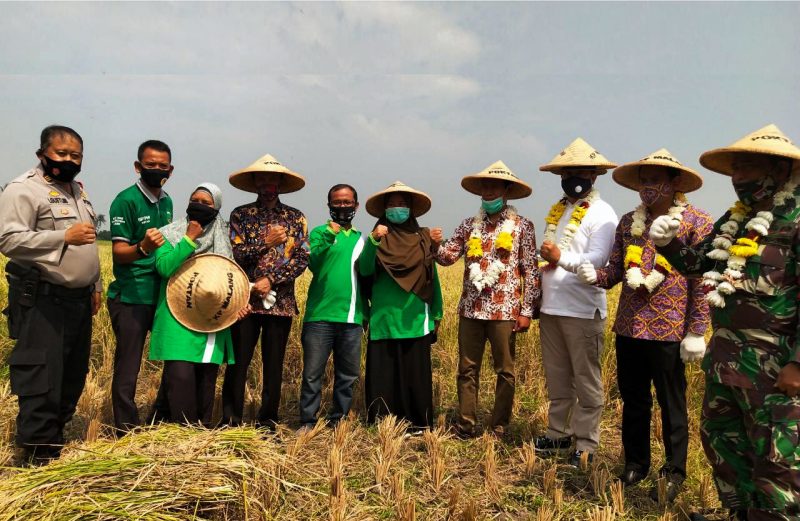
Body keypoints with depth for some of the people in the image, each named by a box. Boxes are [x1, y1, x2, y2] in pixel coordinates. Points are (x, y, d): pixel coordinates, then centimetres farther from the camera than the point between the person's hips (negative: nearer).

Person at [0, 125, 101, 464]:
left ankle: (56, 435, 30)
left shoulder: (78, 190, 17)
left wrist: (95, 285, 19)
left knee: (74, 375, 15)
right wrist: (64, 236, -27)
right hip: (42, 300, -8)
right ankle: (40, 454, 7)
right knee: (42, 379, -3)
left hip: (79, 298, 8)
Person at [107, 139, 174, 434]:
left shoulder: (166, 201, 10)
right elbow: (118, 252, -17)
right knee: (128, 368, 2)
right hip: (130, 299, -7)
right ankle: (127, 434, 17)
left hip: (162, 296, 8)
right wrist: (143, 248, -35)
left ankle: (161, 421, 30)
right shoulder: (126, 200, -11)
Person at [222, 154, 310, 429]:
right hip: (245, 299, -1)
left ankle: (268, 420, 21)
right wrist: (266, 241, -13)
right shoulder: (240, 215, 6)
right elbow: (234, 255, -5)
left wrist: (271, 279, -12)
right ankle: (231, 420, 17)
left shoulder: (296, 218, 7)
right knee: (238, 362, 4)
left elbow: (303, 259, -2)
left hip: (280, 301, 1)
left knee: (274, 364, 8)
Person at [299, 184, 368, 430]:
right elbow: (313, 265, -11)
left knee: (347, 375, 9)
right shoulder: (320, 232, 4)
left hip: (351, 318, 4)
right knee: (312, 374, 0)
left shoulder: (360, 239, 14)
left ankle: (338, 422, 22)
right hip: (320, 316, -3)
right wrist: (327, 238, -23)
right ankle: (307, 423, 12)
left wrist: (366, 312, 17)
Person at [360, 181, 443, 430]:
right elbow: (365, 270, -9)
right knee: (382, 374, 4)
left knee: (416, 374, 5)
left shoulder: (423, 238, 8)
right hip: (384, 318, 0)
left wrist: (437, 314, 10)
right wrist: (373, 241, -22)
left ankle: (417, 424, 16)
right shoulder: (378, 237, 5)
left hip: (415, 319, 1)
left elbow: (432, 278, 10)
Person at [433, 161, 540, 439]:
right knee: (467, 369, 8)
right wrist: (436, 244, -16)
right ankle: (465, 425, 20)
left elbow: (531, 271, -3)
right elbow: (448, 257, 6)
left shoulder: (522, 226, 0)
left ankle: (499, 428, 21)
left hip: (504, 311, -3)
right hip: (471, 309, 3)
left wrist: (527, 311, -7)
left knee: (505, 371, 8)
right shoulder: (469, 225, 9)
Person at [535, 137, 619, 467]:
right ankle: (558, 434, 29)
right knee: (557, 378, 16)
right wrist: (544, 264, 9)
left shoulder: (602, 214, -6)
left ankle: (586, 444, 16)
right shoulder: (557, 211, 16)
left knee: (586, 381, 4)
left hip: (583, 310, -7)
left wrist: (560, 257, -20)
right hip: (551, 307, 7)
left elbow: (597, 262, -18)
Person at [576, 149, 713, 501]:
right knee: (632, 400, 15)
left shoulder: (696, 221, -5)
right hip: (628, 327, 5)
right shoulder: (628, 222, 10)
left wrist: (696, 332, -11)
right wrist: (595, 276, -13)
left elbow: (703, 280, -8)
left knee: (671, 405, 8)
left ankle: (674, 474, 25)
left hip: (668, 330, -5)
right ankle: (635, 464, 32)